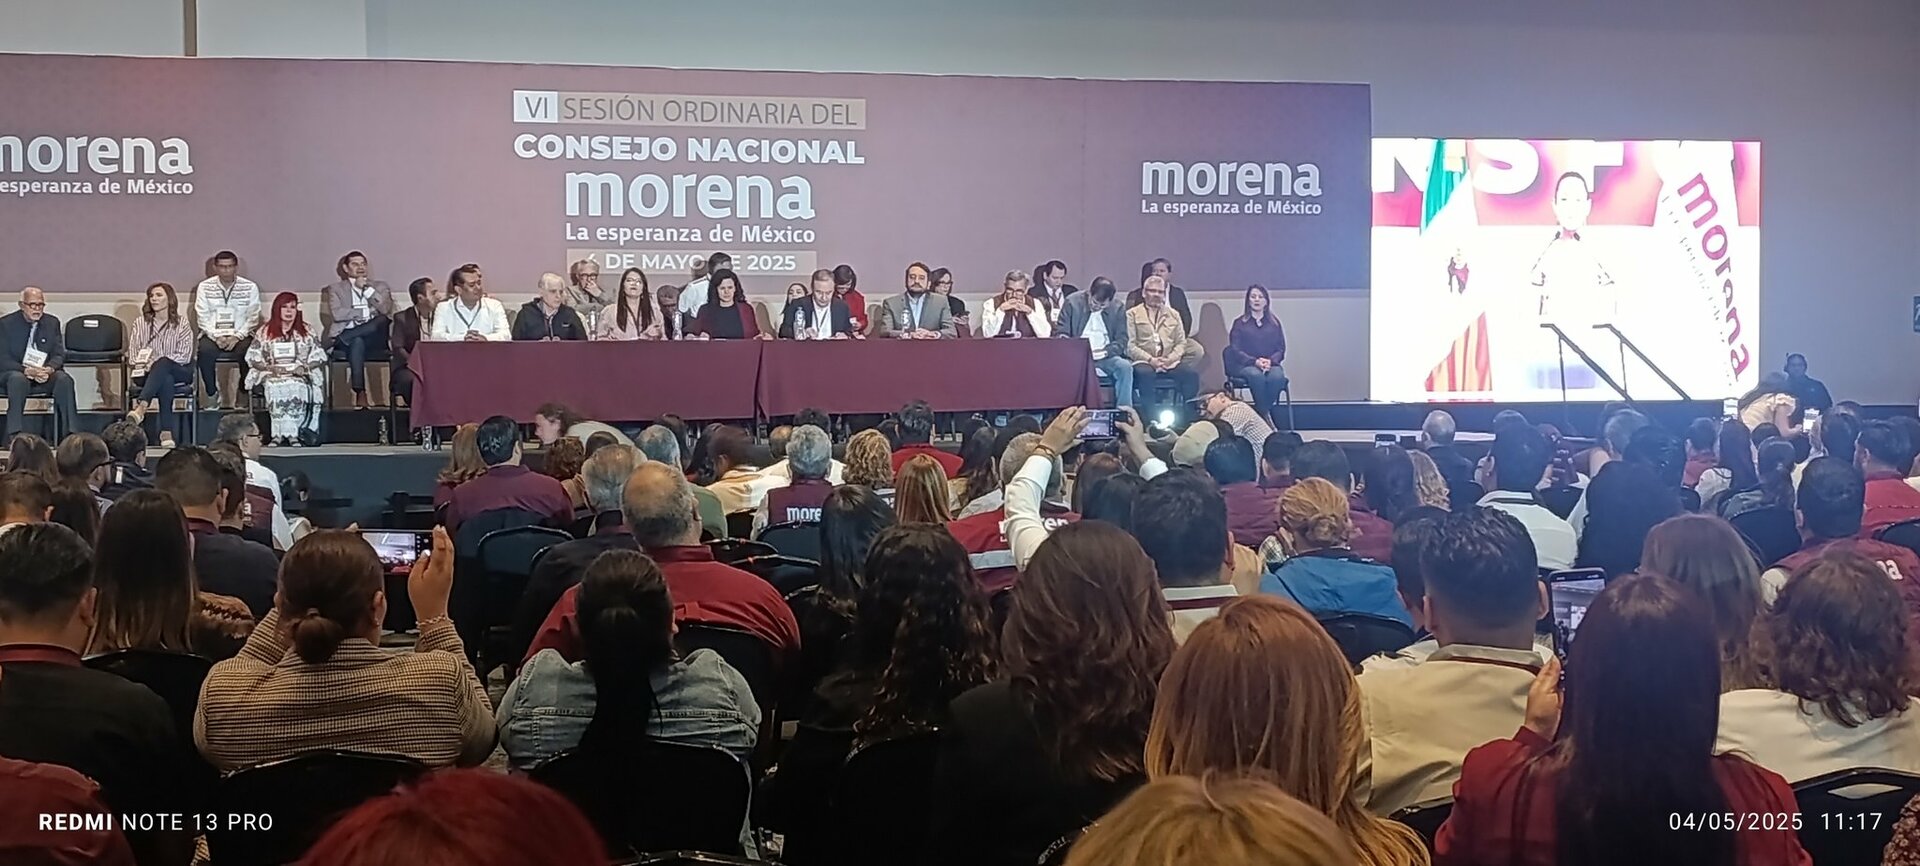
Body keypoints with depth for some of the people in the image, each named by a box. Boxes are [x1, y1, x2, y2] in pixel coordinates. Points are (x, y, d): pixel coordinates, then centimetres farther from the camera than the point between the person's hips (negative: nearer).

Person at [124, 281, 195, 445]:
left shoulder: (181, 324, 5)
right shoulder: (140, 322, 12)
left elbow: (185, 356, -5)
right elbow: (132, 353, 6)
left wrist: (155, 362, -17)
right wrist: (142, 363, -17)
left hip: (179, 371, -1)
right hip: (147, 373, 1)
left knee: (162, 364, -39)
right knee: (166, 381, -38)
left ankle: (141, 407, -54)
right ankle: (166, 432, -49)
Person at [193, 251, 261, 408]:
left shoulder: (250, 287, 3)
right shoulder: (204, 287, 6)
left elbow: (253, 318, 1)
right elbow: (202, 318, 2)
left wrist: (237, 336, -14)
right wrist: (216, 336, -14)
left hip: (241, 335, -1)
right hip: (213, 334, 1)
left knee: (249, 351, -33)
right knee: (205, 351, -32)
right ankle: (213, 394, -14)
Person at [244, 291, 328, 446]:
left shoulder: (306, 332, 15)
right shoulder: (265, 332, 14)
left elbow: (318, 356, 9)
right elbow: (253, 357, 8)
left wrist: (304, 367, -9)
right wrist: (269, 367, -9)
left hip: (299, 376, 0)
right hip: (272, 375, 0)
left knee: (297, 387, -35)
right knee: (277, 387, -35)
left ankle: (281, 434, -35)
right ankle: (291, 433, -37)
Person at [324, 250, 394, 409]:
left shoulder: (380, 286, 20)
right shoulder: (336, 288, 17)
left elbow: (385, 309, 0)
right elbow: (337, 314, -2)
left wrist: (366, 288, -1)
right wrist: (366, 312, -1)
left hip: (374, 336, 1)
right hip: (346, 336, -1)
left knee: (383, 320, -33)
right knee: (357, 343, -39)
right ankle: (360, 393, -45)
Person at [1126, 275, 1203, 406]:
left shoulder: (1174, 314, 23)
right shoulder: (1132, 314, 10)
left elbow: (1181, 343, 16)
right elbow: (1130, 345, 0)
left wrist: (1171, 358, -5)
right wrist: (1150, 359, -13)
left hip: (1170, 363, 3)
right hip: (1144, 362, -3)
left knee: (1191, 373, -25)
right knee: (1145, 373, -38)